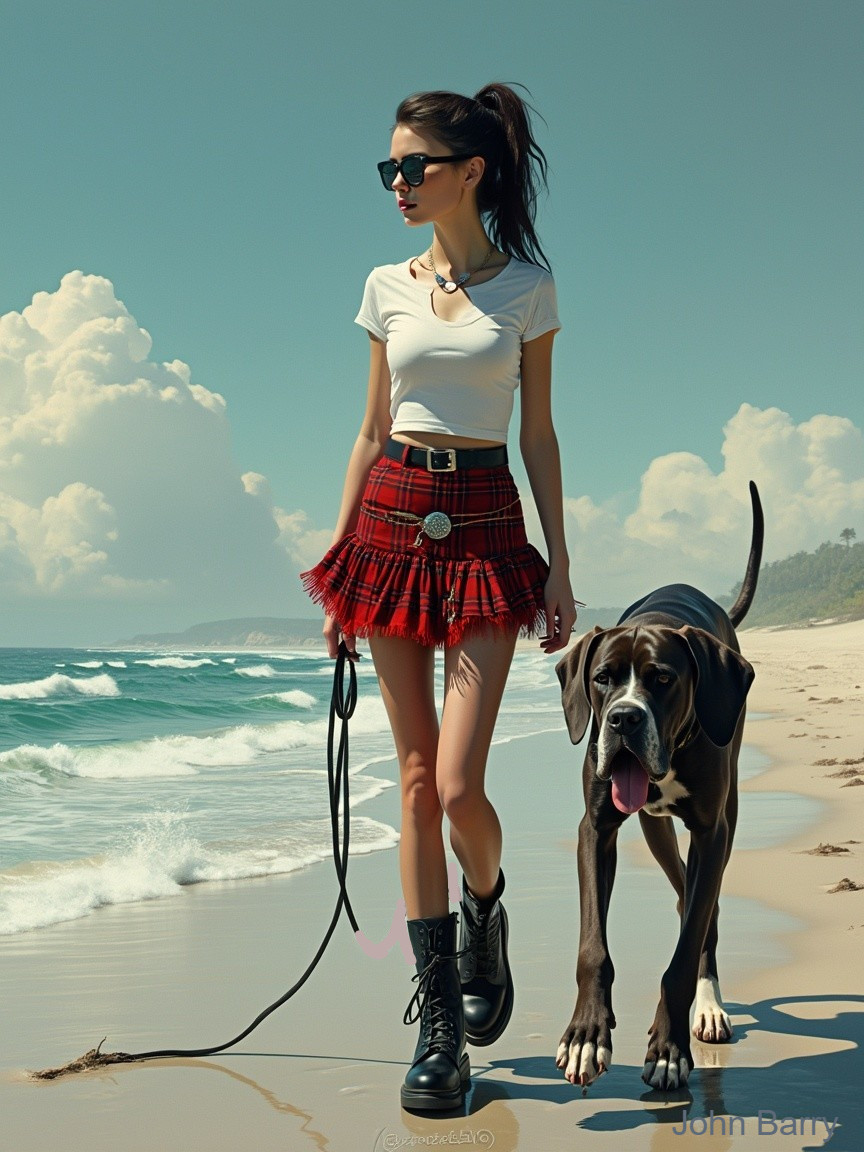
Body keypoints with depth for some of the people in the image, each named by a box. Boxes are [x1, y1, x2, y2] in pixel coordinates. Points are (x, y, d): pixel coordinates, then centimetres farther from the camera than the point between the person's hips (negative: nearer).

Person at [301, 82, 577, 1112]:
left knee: (457, 784, -12)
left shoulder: (527, 286, 3)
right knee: (416, 779, 2)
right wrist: (338, 554, 8)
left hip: (484, 531, -2)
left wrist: (559, 563, 0)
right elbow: (372, 428, 12)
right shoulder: (389, 287, 10)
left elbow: (538, 433, 5)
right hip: (392, 521, 3)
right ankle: (439, 1019, 9)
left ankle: (485, 915, 24)